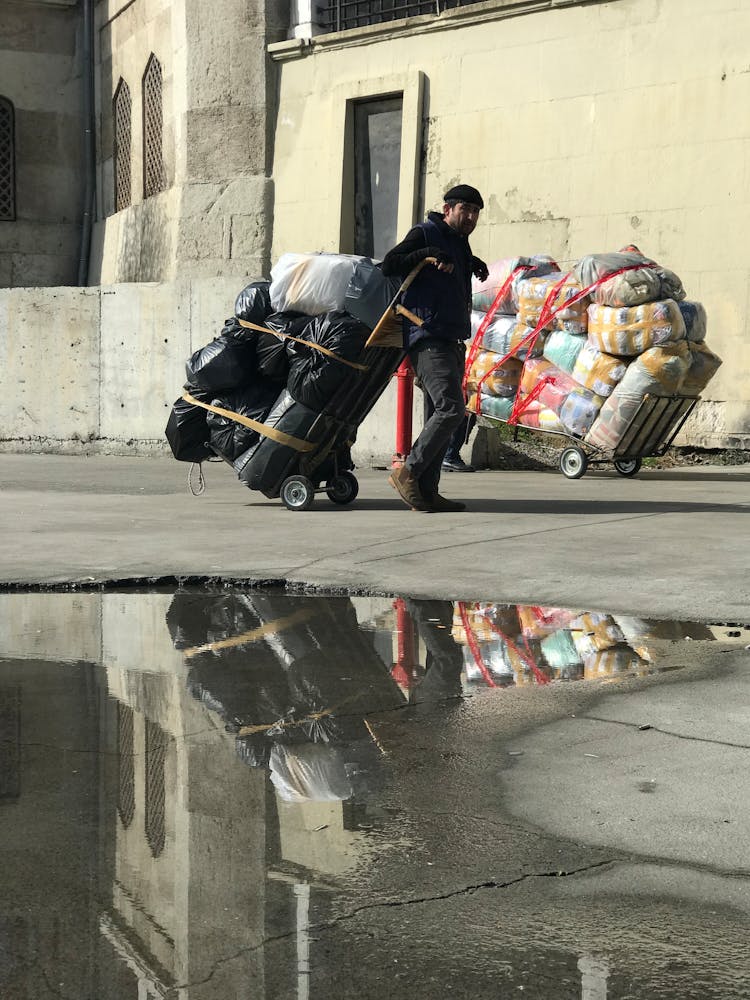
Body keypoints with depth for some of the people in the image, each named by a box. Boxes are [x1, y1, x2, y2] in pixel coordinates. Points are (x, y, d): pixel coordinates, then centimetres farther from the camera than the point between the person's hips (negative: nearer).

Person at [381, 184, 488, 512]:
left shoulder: (459, 243, 22)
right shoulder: (424, 234, -3)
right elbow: (390, 264, -12)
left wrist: (471, 264, 22)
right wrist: (428, 254, -21)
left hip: (452, 342, 10)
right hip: (429, 339, -10)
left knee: (440, 416, 7)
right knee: (450, 408, -20)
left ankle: (426, 491, 9)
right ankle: (407, 473, -12)